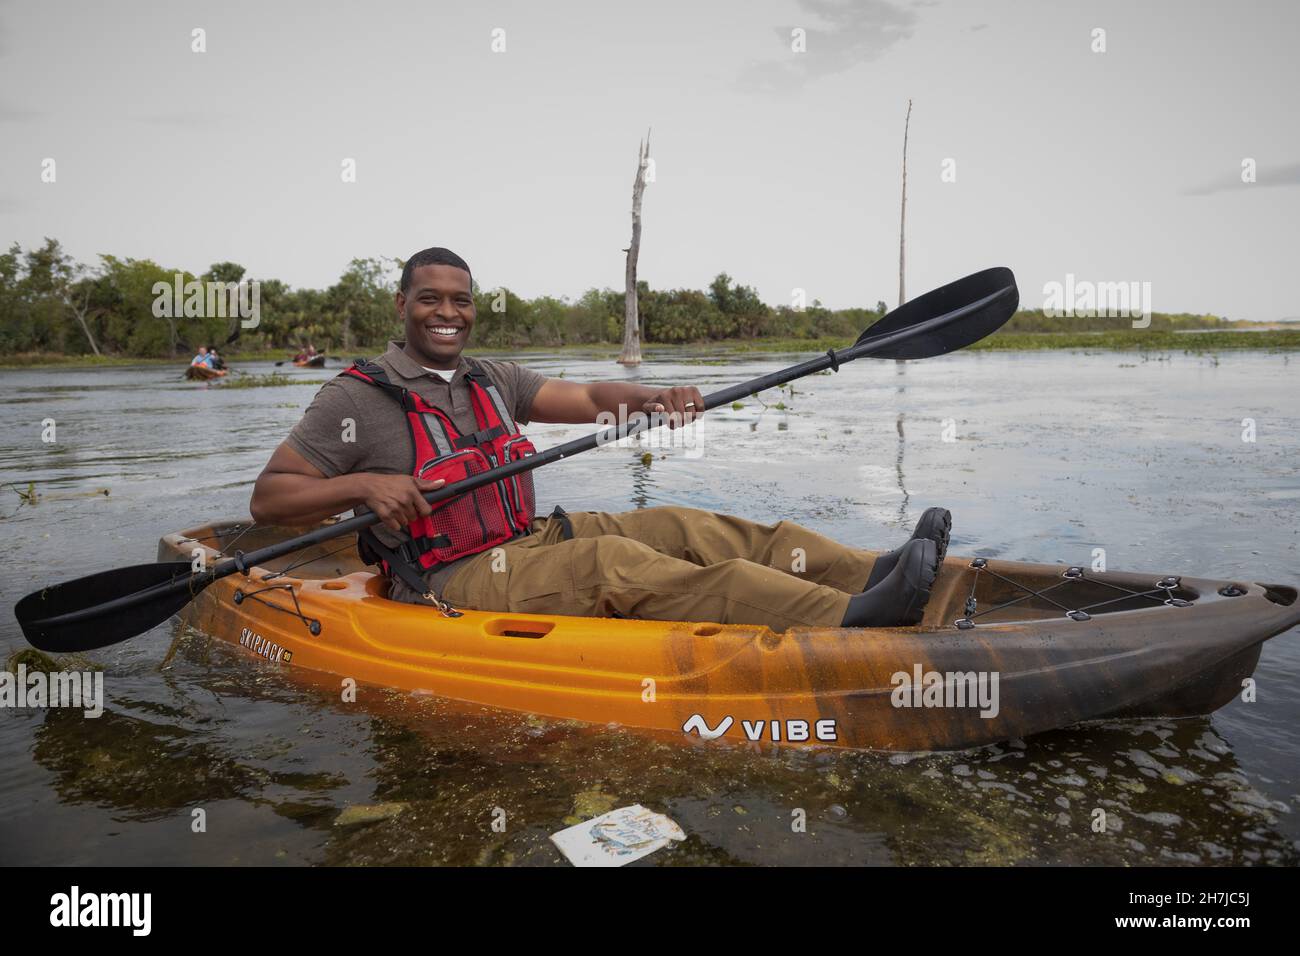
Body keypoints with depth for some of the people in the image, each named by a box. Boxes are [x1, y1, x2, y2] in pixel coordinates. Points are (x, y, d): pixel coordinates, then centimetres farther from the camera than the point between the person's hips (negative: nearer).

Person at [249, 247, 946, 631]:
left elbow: (590, 399, 9)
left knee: (675, 527, -11)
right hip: (454, 583, -7)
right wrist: (365, 483, -23)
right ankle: (848, 617, -42)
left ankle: (869, 572, -18)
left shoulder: (494, 381, 15)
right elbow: (266, 499, -5)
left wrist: (656, 399, -12)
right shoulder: (358, 397, -4)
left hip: (532, 542, 8)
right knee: (614, 562, -30)